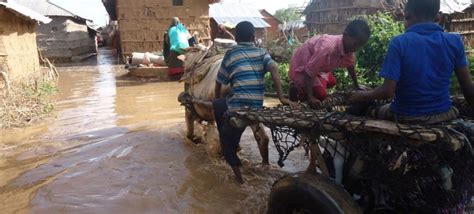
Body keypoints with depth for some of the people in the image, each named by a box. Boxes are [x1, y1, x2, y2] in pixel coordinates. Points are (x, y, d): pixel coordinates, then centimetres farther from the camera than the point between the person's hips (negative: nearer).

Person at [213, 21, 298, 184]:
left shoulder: (231, 54, 5)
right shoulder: (262, 52, 10)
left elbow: (220, 82, 10)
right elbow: (274, 69, -9)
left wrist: (217, 100, 28)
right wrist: (281, 97, -14)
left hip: (238, 105, -5)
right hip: (256, 106, 5)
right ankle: (232, 144, 40)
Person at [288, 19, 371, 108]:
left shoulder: (349, 48, -13)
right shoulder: (328, 47, -40)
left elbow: (350, 66, 8)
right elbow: (308, 72, -34)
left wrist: (357, 86, 14)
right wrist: (310, 97, -36)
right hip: (301, 66, -8)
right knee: (321, 94, -17)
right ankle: (297, 89, 5)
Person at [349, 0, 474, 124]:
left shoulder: (399, 43, -17)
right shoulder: (454, 41, -8)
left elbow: (388, 91, -20)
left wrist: (364, 95, -1)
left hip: (407, 117, -3)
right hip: (443, 115, 3)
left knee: (376, 112, 31)